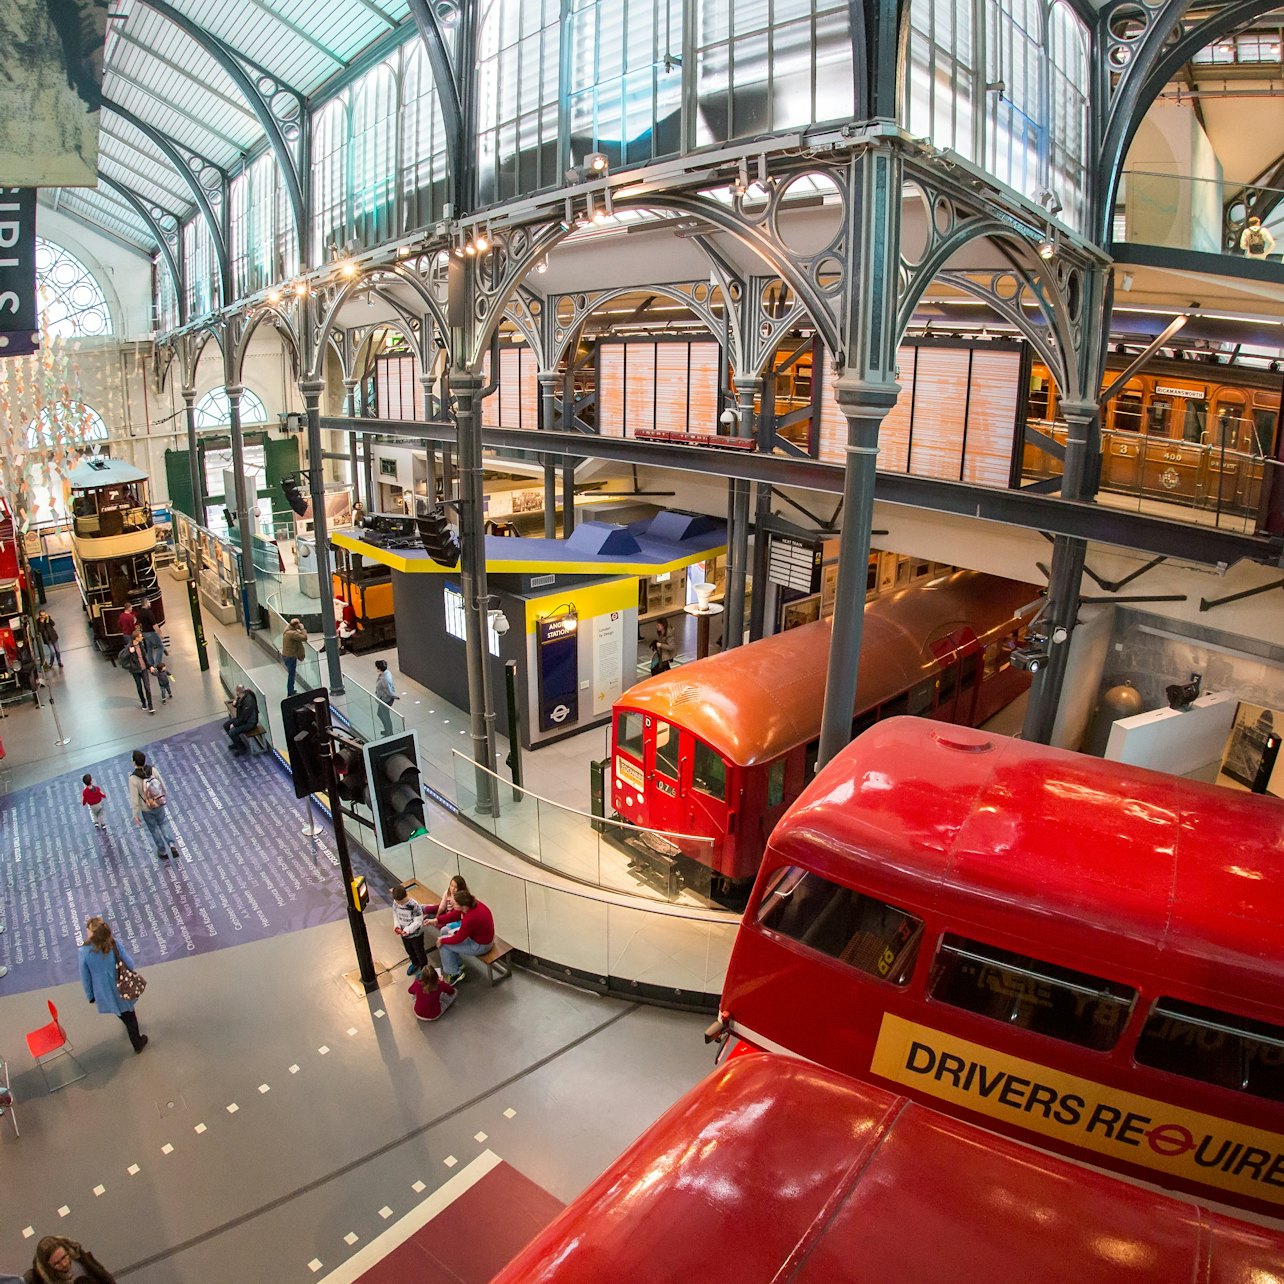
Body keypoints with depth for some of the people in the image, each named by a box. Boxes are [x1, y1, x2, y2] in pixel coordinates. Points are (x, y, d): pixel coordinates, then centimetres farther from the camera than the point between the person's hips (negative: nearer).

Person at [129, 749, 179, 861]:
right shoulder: (152, 770, -16)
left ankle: (162, 852, 36)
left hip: (146, 809, -3)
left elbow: (134, 798, -21)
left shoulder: (133, 778, -28)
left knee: (154, 829, 20)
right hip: (160, 804, 3)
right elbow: (162, 785, -3)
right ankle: (172, 846, 9)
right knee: (164, 824, 25)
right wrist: (164, 798, 16)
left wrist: (135, 815, -8)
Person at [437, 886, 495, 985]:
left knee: (443, 944, -1)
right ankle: (457, 963, 29)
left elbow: (458, 939, -22)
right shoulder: (473, 904, -15)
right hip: (480, 934, 9)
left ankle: (454, 974, 17)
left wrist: (442, 940, -6)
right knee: (444, 931, 13)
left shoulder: (471, 918, -37)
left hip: (480, 946, -8)